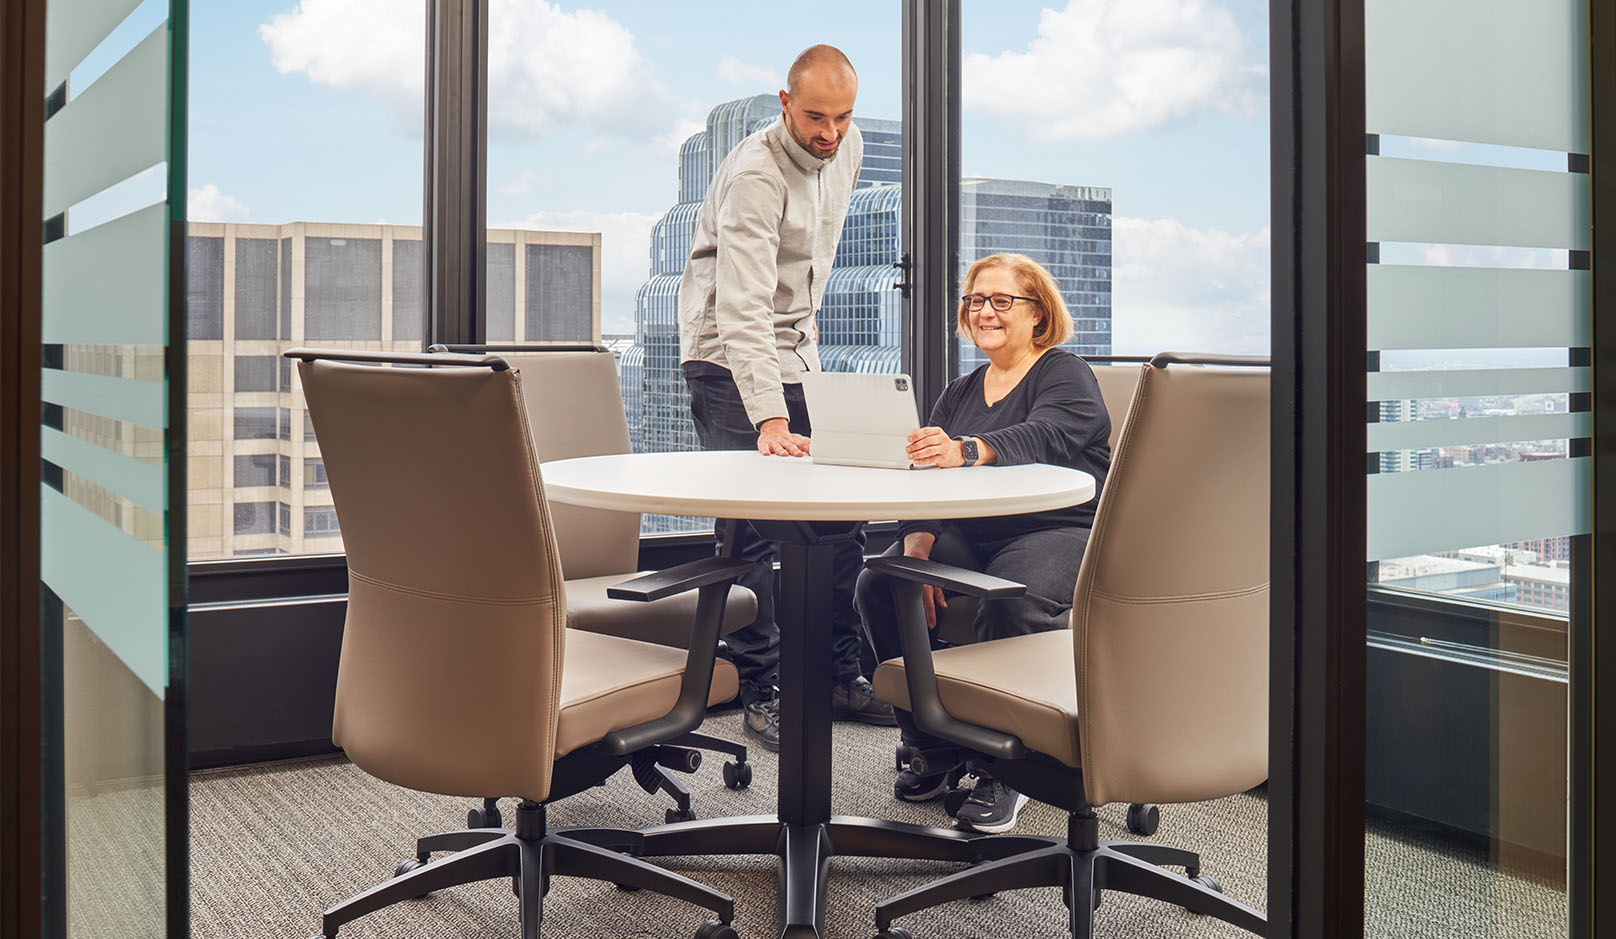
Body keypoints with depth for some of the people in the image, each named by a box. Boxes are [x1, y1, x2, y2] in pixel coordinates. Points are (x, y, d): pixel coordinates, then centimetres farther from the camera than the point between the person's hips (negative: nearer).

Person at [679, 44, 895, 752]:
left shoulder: (847, 146, 0)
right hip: (730, 357, -7)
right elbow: (744, 309, -34)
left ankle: (840, 675, 16)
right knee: (751, 526, -11)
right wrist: (769, 420, -42)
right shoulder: (756, 174, -25)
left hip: (797, 349, 7)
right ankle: (761, 692, 1)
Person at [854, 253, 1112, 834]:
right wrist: (918, 541, -12)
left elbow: (1042, 437, -23)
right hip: (967, 536, 6)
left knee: (1012, 599, -37)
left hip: (1059, 531, -6)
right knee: (878, 585, -20)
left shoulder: (1067, 377, 0)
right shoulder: (959, 394, 21)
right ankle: (934, 748, -5)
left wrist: (967, 451, -43)